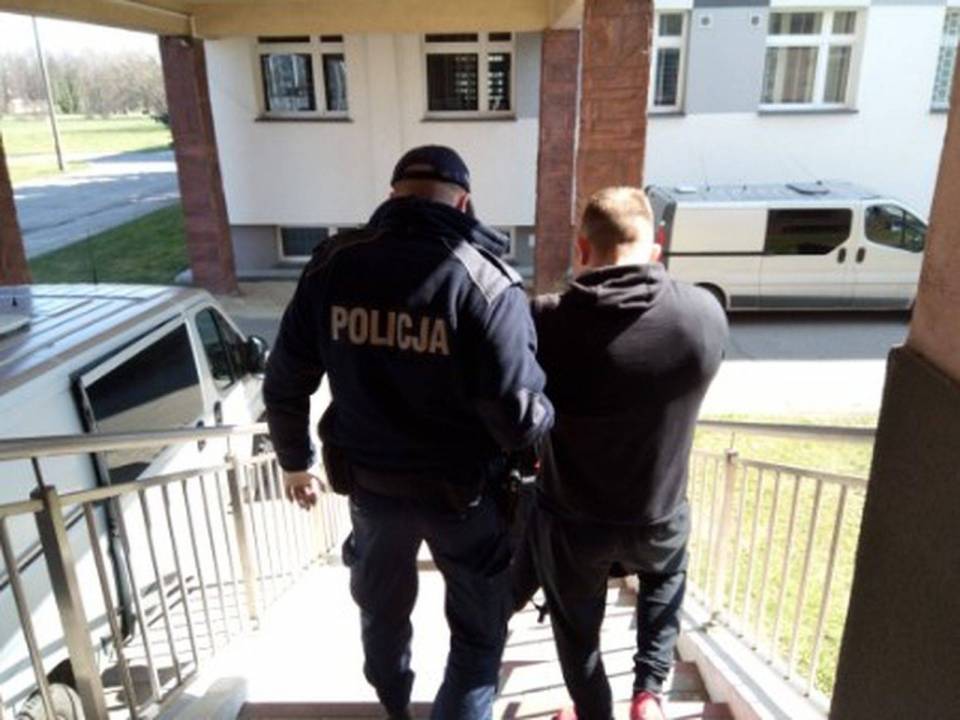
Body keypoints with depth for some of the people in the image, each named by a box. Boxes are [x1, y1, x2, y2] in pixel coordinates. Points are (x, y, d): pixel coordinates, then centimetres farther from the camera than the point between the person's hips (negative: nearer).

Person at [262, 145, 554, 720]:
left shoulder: (334, 264, -10)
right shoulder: (487, 281, -22)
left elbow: (285, 385, -3)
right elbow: (520, 420, -25)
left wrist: (294, 460, 14)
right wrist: (547, 416, -1)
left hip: (368, 480, 5)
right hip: (463, 490, -4)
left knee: (382, 607, 32)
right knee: (479, 629, 21)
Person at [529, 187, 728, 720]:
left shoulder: (547, 322, -24)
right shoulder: (706, 313, -17)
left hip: (569, 520, -2)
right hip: (658, 515, 2)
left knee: (577, 630, 26)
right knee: (666, 578, 37)